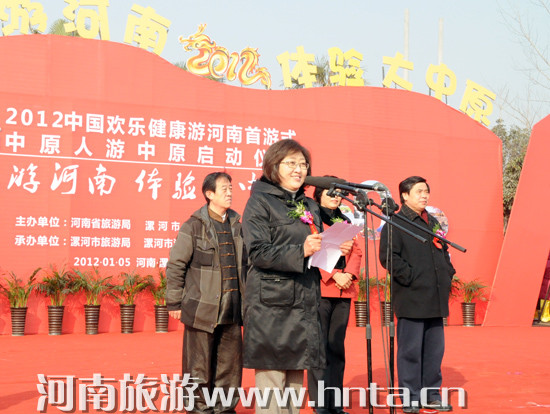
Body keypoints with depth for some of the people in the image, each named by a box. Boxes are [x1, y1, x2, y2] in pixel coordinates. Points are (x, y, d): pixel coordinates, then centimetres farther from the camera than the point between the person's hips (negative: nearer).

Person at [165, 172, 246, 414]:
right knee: (200, 367, 4)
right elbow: (175, 265, -4)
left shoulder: (238, 226, 11)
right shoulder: (194, 226, -5)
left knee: (230, 366, 11)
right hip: (202, 310, -5)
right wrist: (174, 302, -5)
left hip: (232, 312, 5)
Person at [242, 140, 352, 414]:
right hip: (271, 302, -7)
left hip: (304, 303, 7)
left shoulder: (310, 206, 20)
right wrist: (300, 251, -24)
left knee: (295, 381, 10)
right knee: (271, 379, -6)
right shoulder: (260, 202, -1)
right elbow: (257, 252, -13)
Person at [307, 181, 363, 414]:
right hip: (319, 290, -6)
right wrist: (333, 275, -15)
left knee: (337, 347, 8)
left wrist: (349, 274, -5)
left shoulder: (344, 221, 20)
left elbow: (356, 251, 13)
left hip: (343, 291, 6)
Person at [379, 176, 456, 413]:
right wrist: (410, 277, -17)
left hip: (436, 299, 7)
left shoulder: (433, 223, 19)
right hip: (411, 299, -7)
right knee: (410, 349, -2)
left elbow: (444, 252, 27)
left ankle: (432, 395, 20)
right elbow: (388, 256, -13)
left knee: (435, 348, 11)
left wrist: (447, 275, 13)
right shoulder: (395, 224, -5)